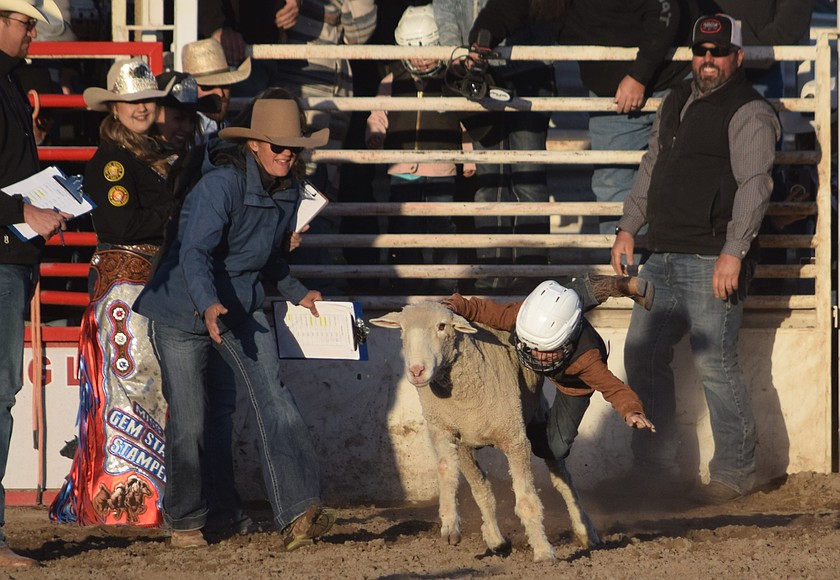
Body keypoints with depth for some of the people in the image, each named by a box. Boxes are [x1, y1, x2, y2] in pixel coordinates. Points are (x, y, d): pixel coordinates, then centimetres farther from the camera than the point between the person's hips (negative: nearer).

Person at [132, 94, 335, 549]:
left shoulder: (288, 187, 2)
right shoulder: (222, 183, -23)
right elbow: (195, 251, -33)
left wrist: (297, 293, 27)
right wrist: (207, 305, -48)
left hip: (242, 307, 6)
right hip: (183, 308, -6)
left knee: (274, 400, -14)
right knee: (188, 419, 1)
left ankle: (297, 513, -22)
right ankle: (185, 522, 22)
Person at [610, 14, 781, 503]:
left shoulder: (749, 113, -8)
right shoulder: (676, 103, 18)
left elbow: (754, 186, -16)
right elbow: (652, 169, 26)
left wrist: (733, 253, -23)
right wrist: (629, 228, 19)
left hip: (713, 261, -9)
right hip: (665, 259, 9)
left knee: (715, 364, -9)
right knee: (643, 353, 9)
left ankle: (736, 473, 1)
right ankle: (656, 466, 18)